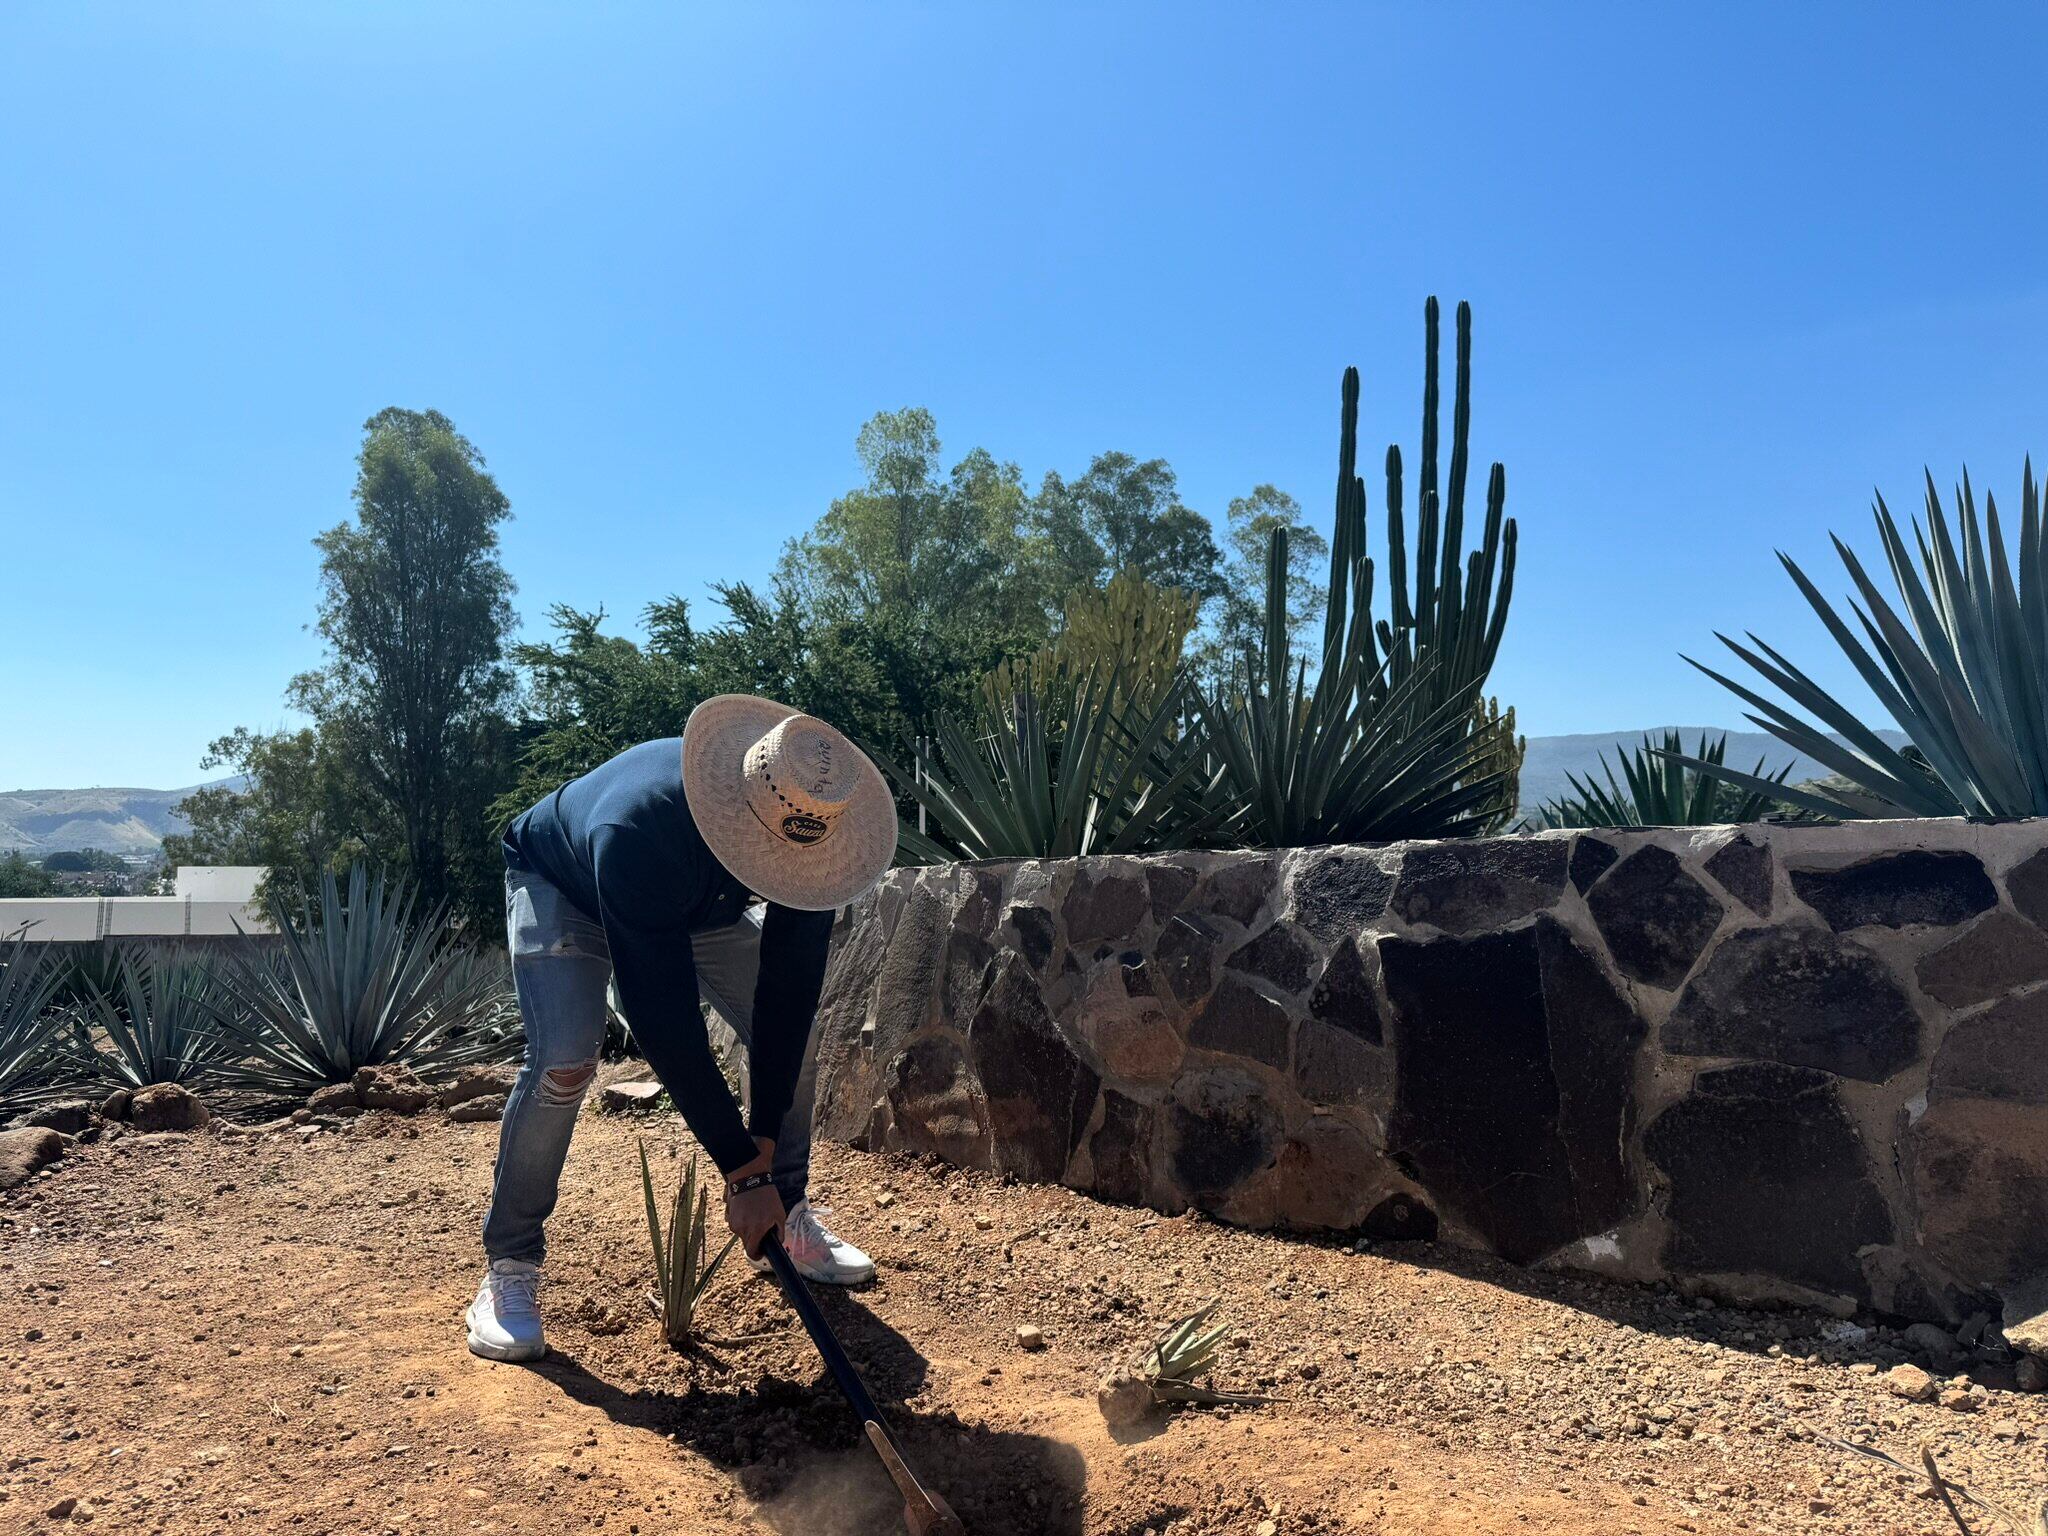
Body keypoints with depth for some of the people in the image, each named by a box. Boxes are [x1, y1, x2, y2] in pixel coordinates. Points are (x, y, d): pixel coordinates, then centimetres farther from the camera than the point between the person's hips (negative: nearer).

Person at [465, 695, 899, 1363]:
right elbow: (664, 1019, -43)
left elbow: (791, 978, -27)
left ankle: (788, 1217, 14)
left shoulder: (805, 825, -33)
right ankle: (509, 1266, -5)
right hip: (562, 887, -4)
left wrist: (764, 1141, -29)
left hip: (704, 903, 5)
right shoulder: (638, 831, -46)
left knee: (794, 1037, -5)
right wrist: (742, 1169, -39)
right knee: (564, 1060, -25)